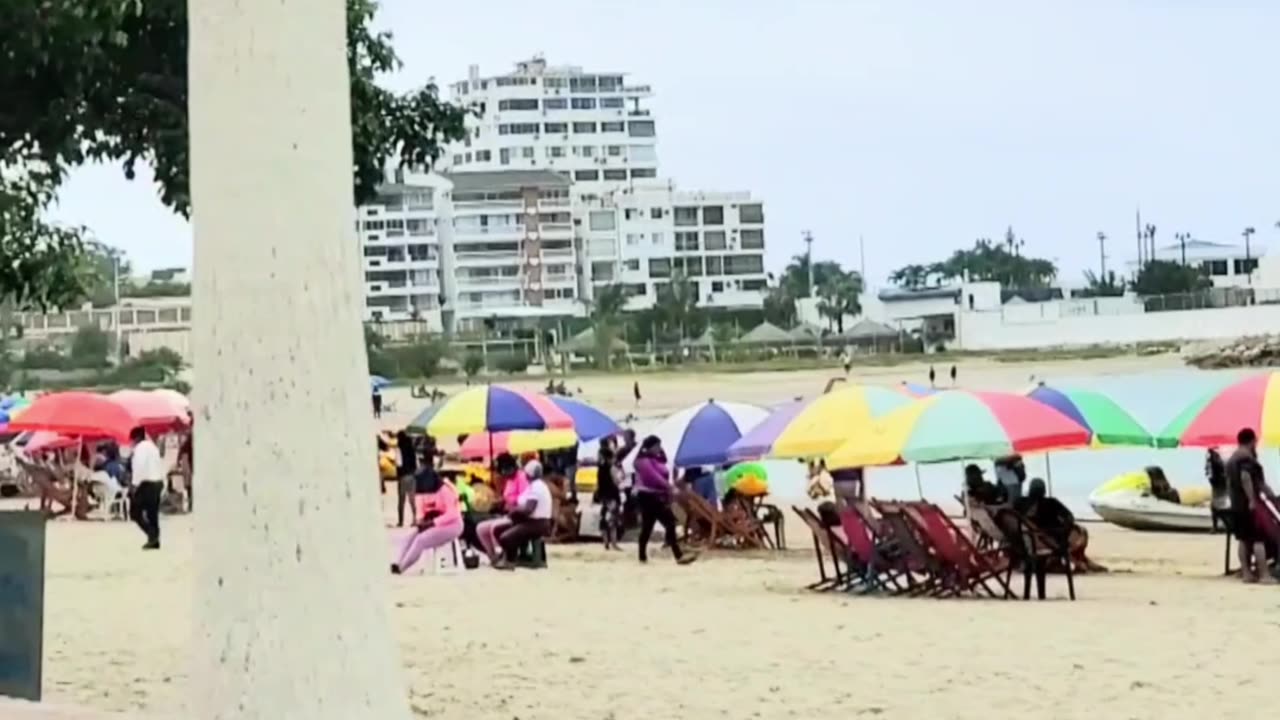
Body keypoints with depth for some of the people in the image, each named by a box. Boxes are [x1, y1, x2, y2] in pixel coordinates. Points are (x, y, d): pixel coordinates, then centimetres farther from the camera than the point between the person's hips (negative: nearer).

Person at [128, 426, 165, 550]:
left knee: (135, 511, -4)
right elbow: (160, 464, 17)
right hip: (158, 482, 9)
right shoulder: (152, 446, 18)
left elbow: (139, 466, -20)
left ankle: (152, 535, -15)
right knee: (153, 513, 10)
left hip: (146, 483, -9)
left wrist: (135, 484, -18)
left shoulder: (140, 447, -10)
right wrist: (162, 483, 16)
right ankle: (155, 541, 9)